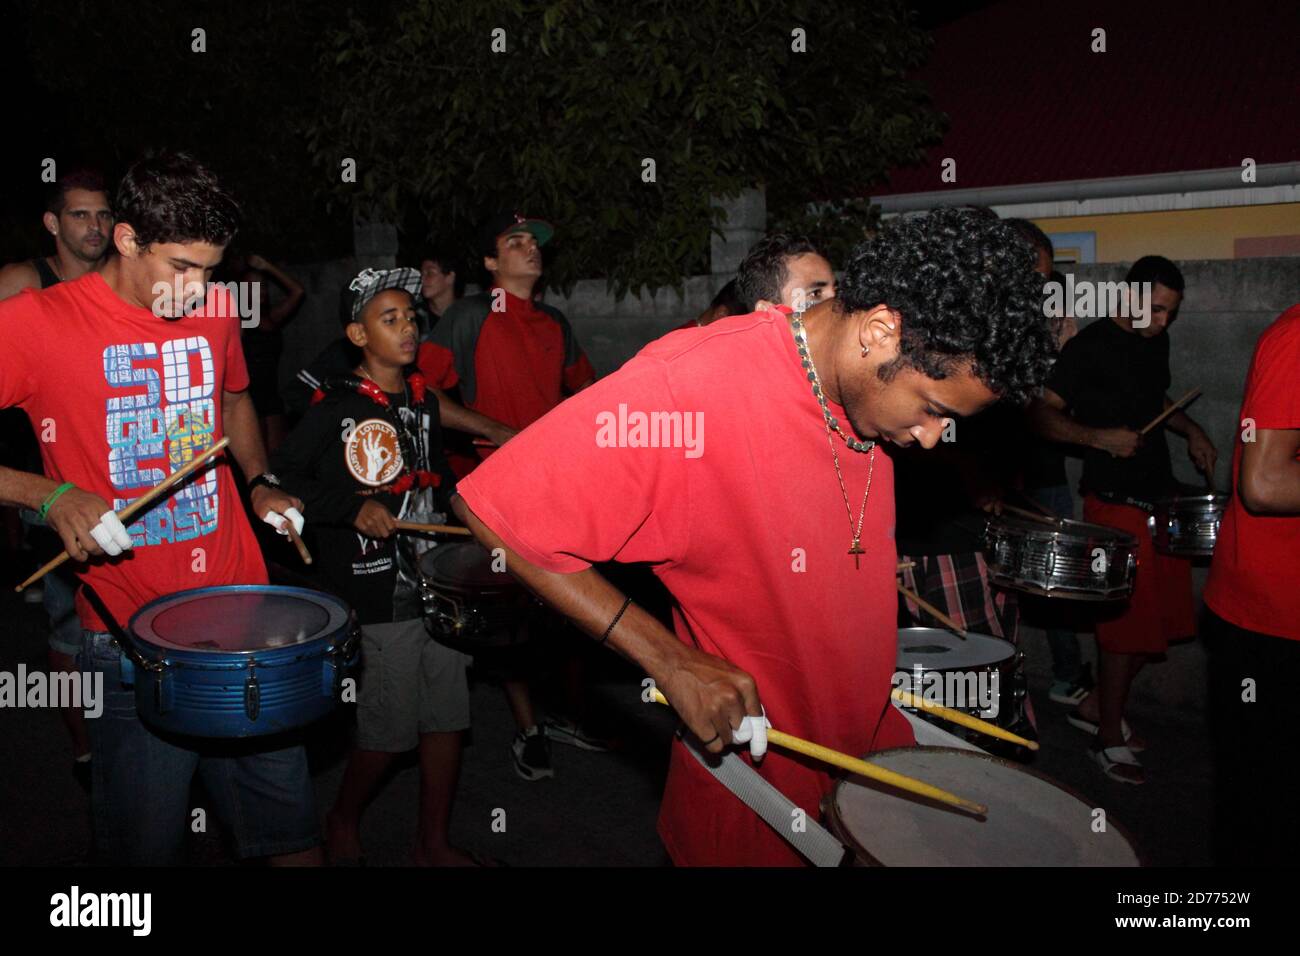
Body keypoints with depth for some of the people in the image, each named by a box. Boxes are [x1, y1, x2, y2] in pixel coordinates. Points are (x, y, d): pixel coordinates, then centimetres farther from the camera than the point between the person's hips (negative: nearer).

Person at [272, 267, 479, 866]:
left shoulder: (422, 402, 12)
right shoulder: (336, 408, -8)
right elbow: (283, 479, -12)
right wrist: (355, 509, -20)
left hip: (437, 582, 6)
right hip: (378, 597, -6)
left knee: (447, 718, 10)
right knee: (388, 731, 2)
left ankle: (434, 843, 26)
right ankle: (342, 823, 31)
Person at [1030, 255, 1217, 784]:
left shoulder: (1155, 340, 12)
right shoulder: (1090, 346, -12)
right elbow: (1043, 413, -15)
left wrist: (1189, 428, 13)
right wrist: (1099, 436, -29)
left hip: (1161, 498, 8)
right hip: (1116, 504, -8)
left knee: (1163, 619, 12)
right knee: (1128, 621, -3)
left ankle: (1096, 705, 28)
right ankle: (1109, 738, 13)